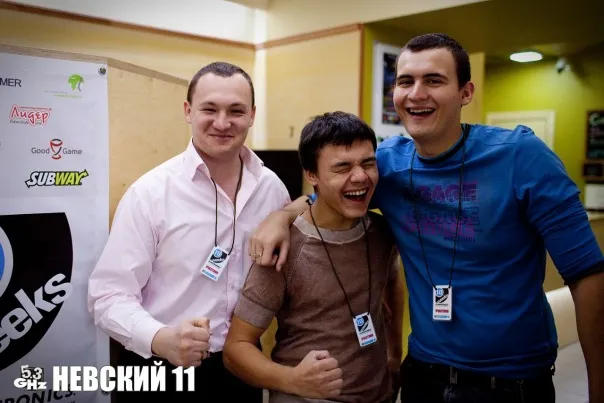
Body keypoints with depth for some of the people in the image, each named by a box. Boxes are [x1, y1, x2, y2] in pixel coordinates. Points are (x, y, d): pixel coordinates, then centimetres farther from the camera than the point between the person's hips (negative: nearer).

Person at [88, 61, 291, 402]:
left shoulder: (272, 188, -3)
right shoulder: (149, 192, -14)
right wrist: (160, 339, -31)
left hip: (240, 369, 4)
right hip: (161, 373, -3)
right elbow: (109, 294, -16)